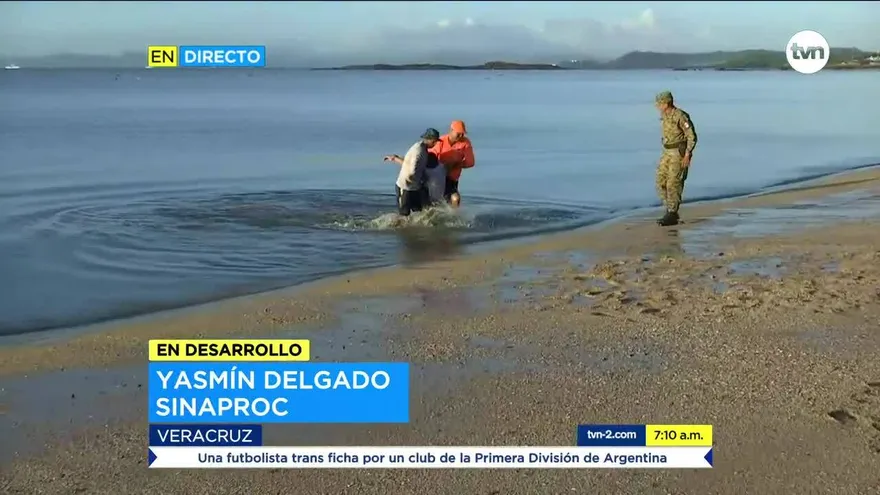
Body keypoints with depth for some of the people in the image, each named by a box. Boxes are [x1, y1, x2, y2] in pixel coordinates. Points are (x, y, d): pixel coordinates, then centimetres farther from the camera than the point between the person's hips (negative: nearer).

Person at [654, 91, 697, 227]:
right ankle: (671, 210, 13)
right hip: (667, 153, 9)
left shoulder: (681, 116, -17)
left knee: (673, 184, -9)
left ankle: (672, 216, -5)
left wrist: (687, 155, -21)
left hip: (680, 153, -9)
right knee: (661, 182, 4)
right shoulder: (665, 116, 10)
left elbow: (692, 136, -16)